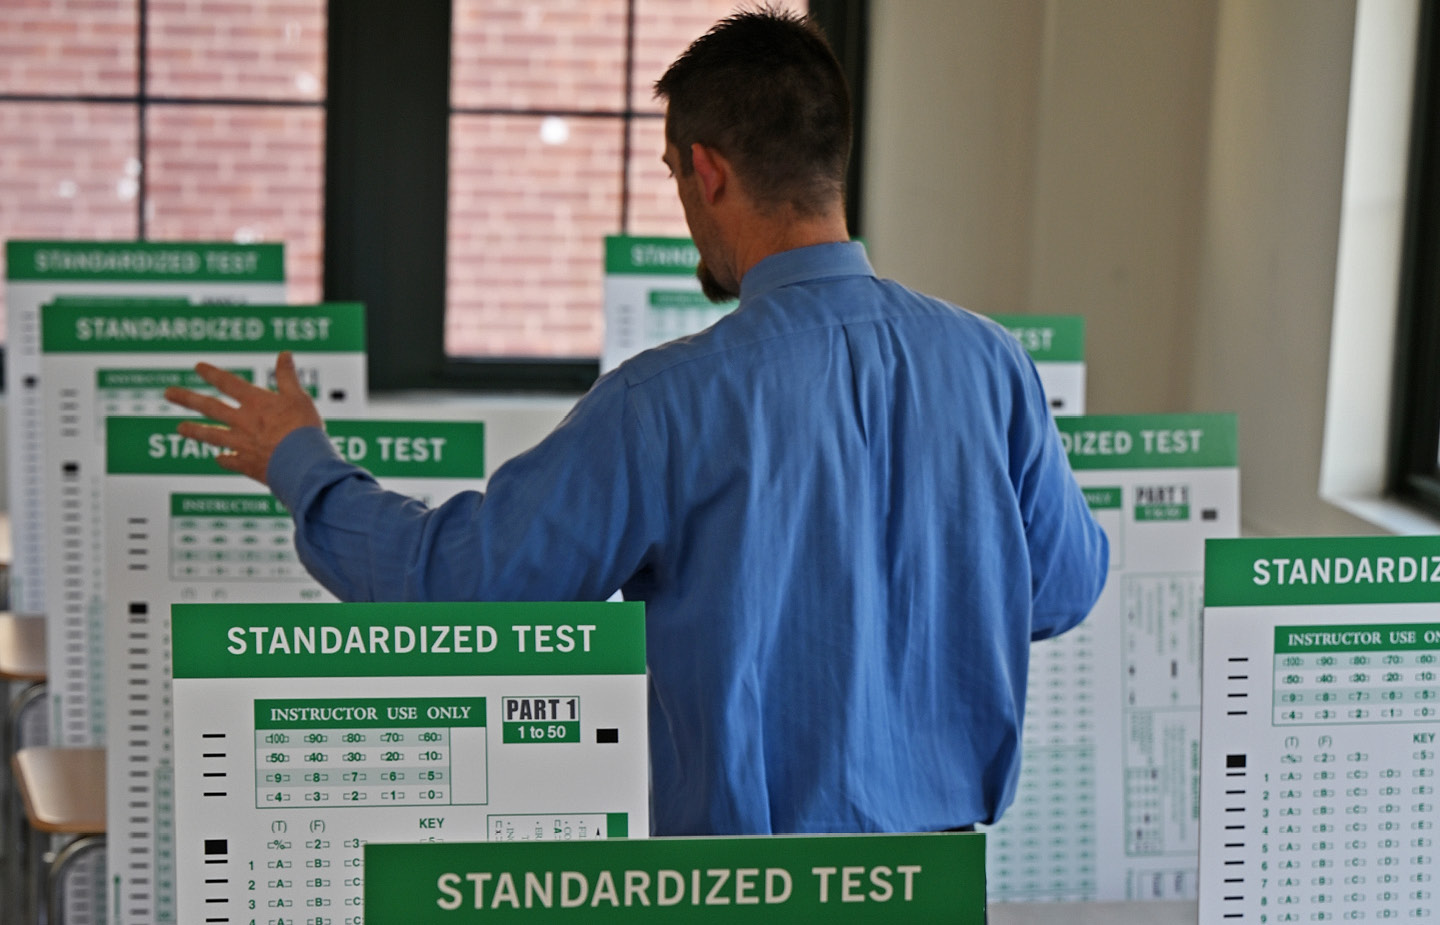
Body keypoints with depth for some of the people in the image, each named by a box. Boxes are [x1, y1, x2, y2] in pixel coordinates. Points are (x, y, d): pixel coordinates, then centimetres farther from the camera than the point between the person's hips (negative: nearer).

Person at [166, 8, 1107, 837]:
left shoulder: (671, 402, -19)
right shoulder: (992, 364, -7)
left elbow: (455, 577, -11)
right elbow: (1066, 586, 7)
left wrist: (298, 462, 5)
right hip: (944, 858, 5)